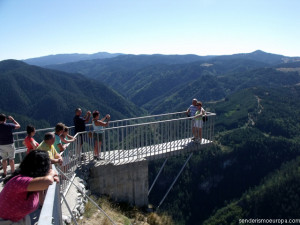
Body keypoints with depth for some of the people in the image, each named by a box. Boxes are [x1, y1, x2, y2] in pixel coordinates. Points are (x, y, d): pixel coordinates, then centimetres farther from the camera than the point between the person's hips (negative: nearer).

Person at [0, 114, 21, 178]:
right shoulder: (9, 125, -13)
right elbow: (18, 126, 2)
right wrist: (12, 119, 9)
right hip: (9, 144, -2)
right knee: (11, 159, 8)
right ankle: (13, 172, 16)